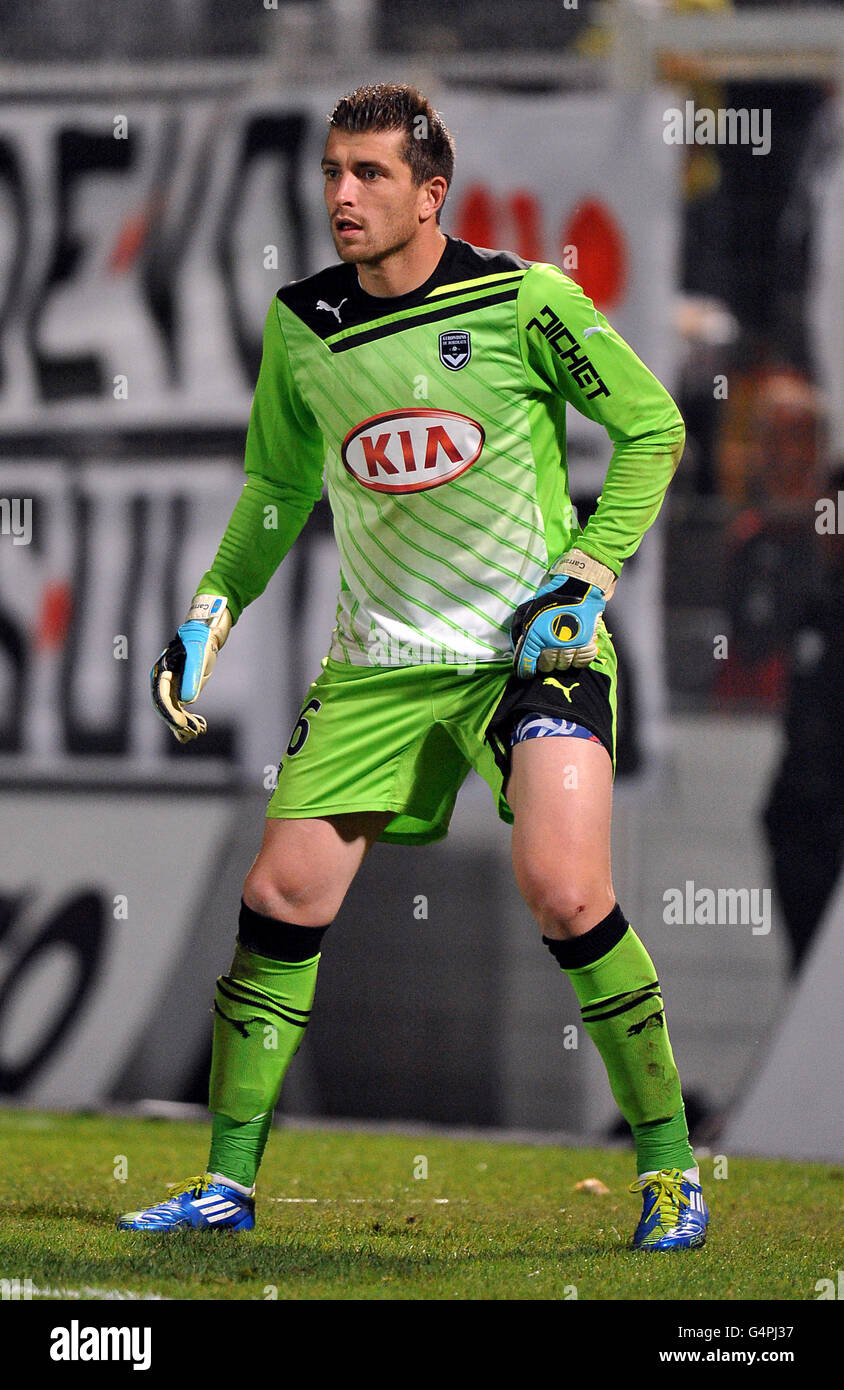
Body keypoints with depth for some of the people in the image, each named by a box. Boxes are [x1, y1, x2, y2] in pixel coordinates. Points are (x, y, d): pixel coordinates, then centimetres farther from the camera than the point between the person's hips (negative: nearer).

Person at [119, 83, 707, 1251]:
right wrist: (213, 610, 10)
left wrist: (590, 573, -7)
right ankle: (229, 1180, 10)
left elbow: (651, 425, 1)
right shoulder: (299, 327, 2)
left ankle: (670, 1164, -5)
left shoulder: (527, 301, -11)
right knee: (283, 899, -4)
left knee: (565, 896, -21)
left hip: (530, 642, -4)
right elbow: (279, 484, 19)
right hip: (377, 658, 4)